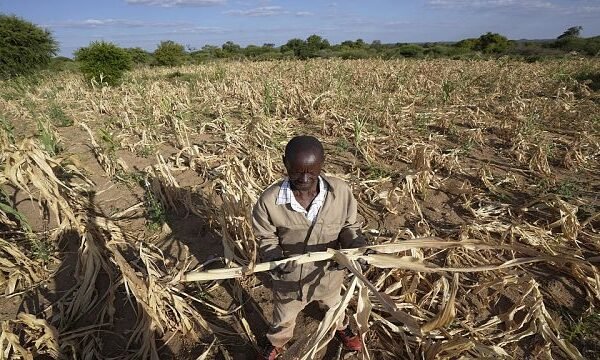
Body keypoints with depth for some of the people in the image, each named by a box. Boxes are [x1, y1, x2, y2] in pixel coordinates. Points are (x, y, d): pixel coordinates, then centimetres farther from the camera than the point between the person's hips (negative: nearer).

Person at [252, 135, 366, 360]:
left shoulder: (341, 191, -24)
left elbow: (349, 225, -9)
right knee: (283, 316, 31)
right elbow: (266, 239, -13)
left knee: (334, 305, 36)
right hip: (290, 277, -1)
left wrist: (356, 244, -29)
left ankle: (341, 328, 72)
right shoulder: (269, 200, -28)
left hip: (329, 272, 2)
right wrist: (275, 258, -33)